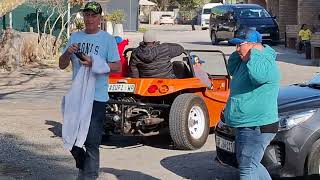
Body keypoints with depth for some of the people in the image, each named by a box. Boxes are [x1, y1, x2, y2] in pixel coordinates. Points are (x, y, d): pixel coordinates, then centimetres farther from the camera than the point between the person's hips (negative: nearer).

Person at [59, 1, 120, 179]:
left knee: (92, 141, -3)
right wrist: (68, 53, -10)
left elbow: (117, 67, -9)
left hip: (97, 97, -5)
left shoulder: (107, 39, -4)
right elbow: (62, 65, 12)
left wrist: (94, 64, -20)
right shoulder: (75, 37, 10)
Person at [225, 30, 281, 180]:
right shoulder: (245, 62, 11)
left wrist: (255, 52, -24)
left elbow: (257, 75, -40)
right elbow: (231, 69, 30)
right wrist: (238, 53, 11)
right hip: (245, 125, 11)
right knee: (248, 163, 23)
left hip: (257, 127, -11)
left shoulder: (267, 63, -19)